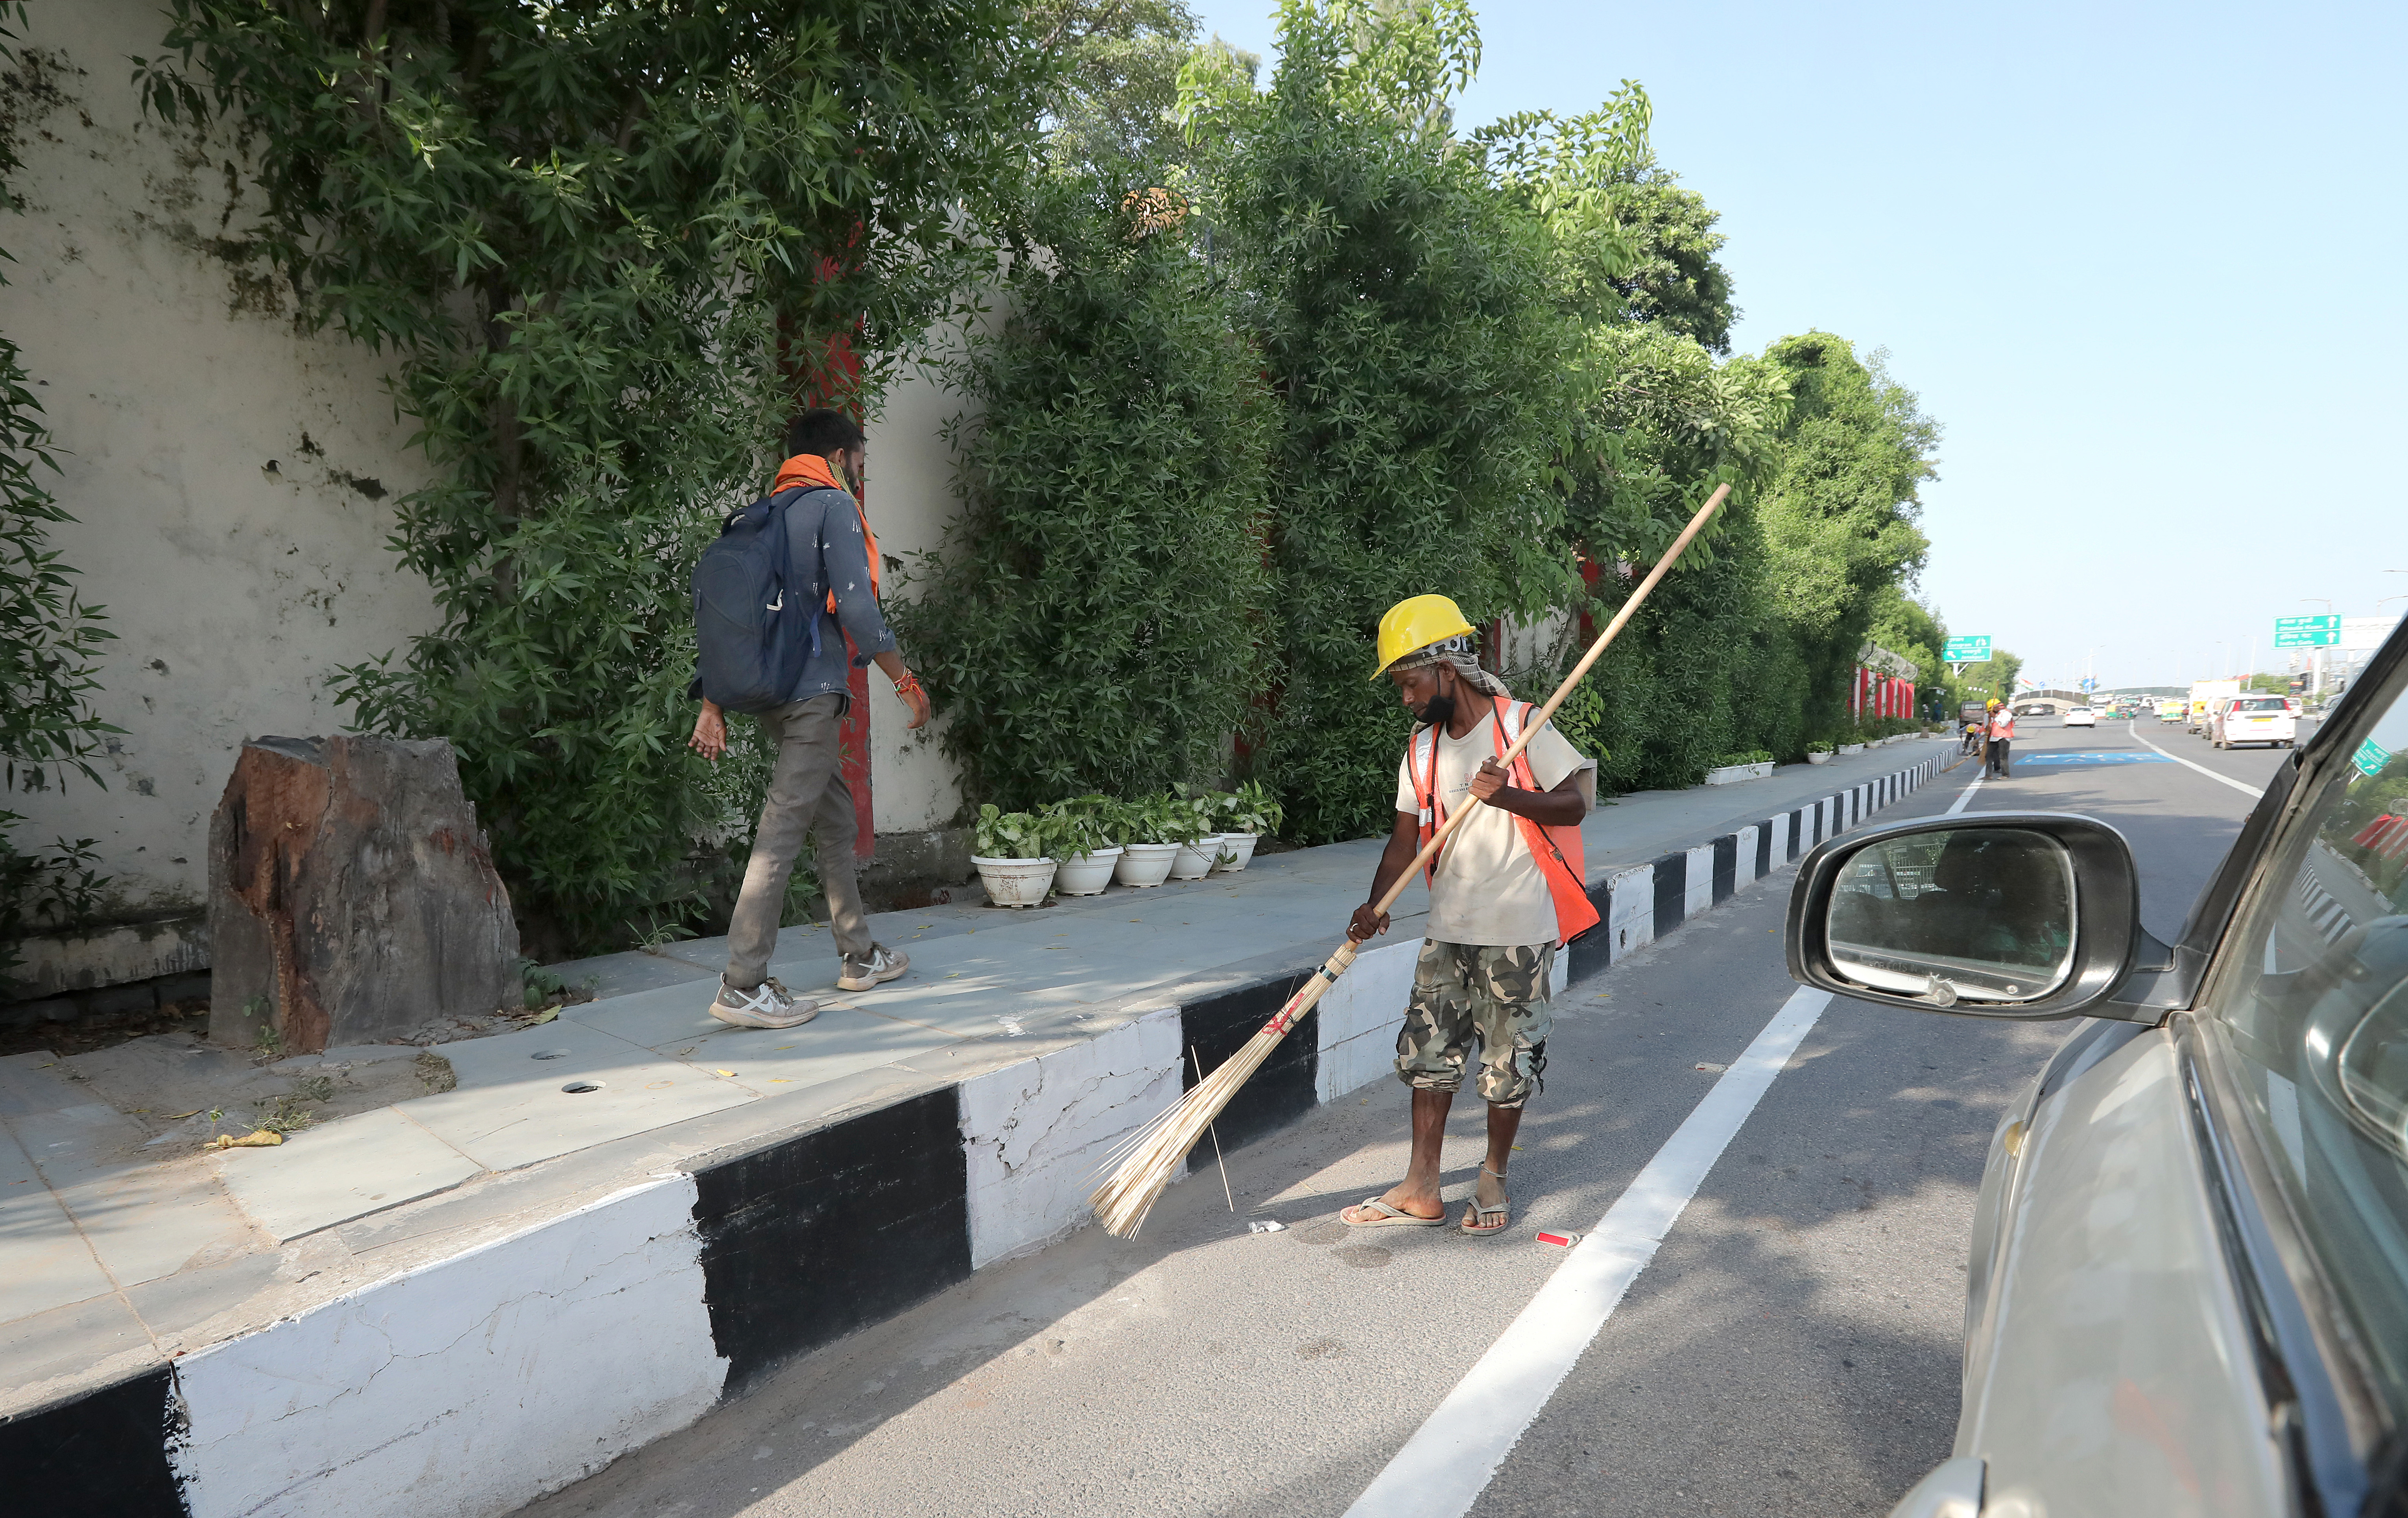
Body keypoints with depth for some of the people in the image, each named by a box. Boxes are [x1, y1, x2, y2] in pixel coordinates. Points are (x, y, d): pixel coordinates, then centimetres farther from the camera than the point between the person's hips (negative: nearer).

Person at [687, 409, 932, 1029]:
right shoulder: (834, 505, -3)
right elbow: (856, 609, -14)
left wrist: (713, 707, 15)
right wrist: (906, 682, -5)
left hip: (771, 691, 9)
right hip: (813, 690, -9)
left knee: (838, 820, 17)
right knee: (784, 828, -10)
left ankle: (859, 955, 25)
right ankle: (742, 986, -9)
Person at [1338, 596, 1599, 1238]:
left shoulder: (1522, 725, -10)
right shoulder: (1422, 750, 7)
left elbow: (1574, 804, -11)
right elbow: (1407, 836, 6)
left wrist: (1506, 795, -27)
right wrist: (1376, 906, -9)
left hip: (1518, 931, -5)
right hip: (1448, 930, 5)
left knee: (1508, 1063, 6)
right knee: (1428, 1052, 7)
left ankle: (1493, 1178, 27)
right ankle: (1421, 1191, 18)